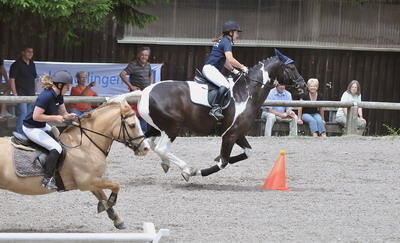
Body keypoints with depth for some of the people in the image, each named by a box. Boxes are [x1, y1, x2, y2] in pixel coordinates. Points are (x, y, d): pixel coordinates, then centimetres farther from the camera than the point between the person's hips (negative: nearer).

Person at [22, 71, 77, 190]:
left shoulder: (58, 96, 2)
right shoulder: (46, 96, -27)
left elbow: (63, 112, 14)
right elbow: (36, 116, -29)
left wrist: (69, 116, -9)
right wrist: (55, 118, -24)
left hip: (42, 126, 10)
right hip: (32, 129, -10)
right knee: (56, 148, -20)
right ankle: (47, 179, -14)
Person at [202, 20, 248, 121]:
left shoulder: (223, 41, 21)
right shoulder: (226, 42, -10)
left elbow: (224, 61, 29)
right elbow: (230, 59, -20)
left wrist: (233, 70, 20)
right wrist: (242, 67, -9)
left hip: (211, 69, 11)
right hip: (210, 68, -11)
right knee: (225, 85, -28)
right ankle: (215, 108, -38)